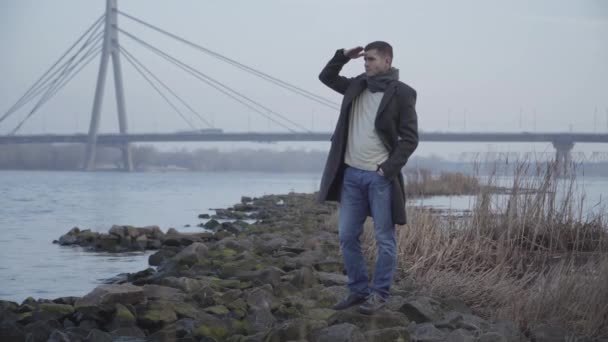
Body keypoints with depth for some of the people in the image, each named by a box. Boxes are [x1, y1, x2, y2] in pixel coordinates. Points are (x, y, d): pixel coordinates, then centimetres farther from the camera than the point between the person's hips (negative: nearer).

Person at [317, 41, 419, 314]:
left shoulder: (402, 93, -7)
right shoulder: (357, 85, 10)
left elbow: (410, 138, -8)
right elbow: (326, 77, 24)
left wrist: (389, 168, -16)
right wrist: (343, 56, 8)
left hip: (380, 177, -6)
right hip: (351, 174, 6)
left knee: (384, 239, 2)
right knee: (347, 236, 7)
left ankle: (379, 294, 10)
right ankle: (358, 290, 18)